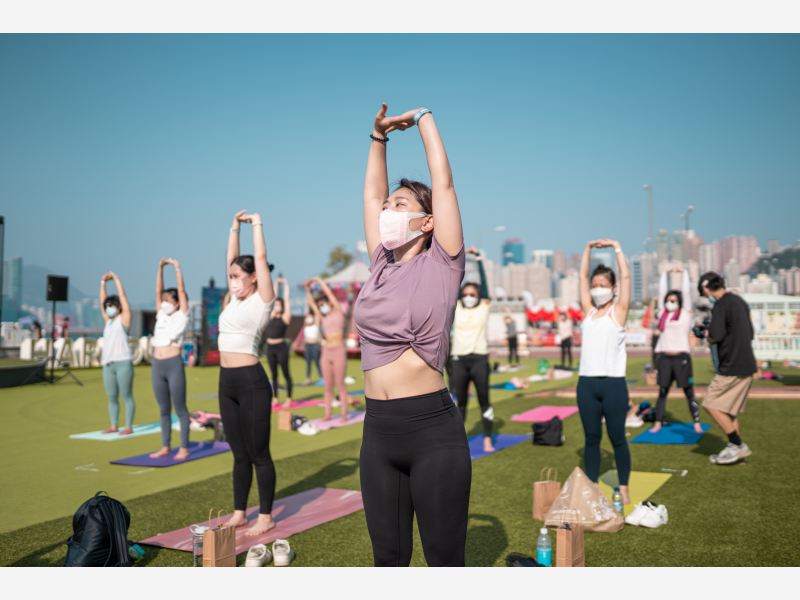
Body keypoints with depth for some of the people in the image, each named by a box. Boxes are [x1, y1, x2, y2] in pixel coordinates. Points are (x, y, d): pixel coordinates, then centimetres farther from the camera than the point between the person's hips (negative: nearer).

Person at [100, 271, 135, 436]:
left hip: (123, 363, -7)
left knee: (127, 396, -5)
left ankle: (129, 427, -3)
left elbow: (122, 295, 2)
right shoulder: (108, 321, 19)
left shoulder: (124, 318, 3)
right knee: (112, 398, 8)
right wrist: (103, 282, 19)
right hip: (108, 364, 7)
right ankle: (114, 426, 14)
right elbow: (102, 301, 22)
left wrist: (115, 278, 10)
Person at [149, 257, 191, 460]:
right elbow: (158, 291, 12)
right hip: (157, 366, 6)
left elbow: (181, 290, -3)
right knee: (164, 410, 11)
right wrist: (161, 267, 7)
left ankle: (184, 448, 5)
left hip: (174, 365, -6)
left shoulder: (181, 316, 2)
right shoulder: (161, 315, 15)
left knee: (180, 409, -1)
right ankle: (165, 447, 17)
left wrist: (177, 268, -1)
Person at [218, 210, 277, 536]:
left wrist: (257, 224, 6)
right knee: (239, 453, 15)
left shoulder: (262, 300, -4)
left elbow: (261, 258, -5)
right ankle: (239, 513, 24)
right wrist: (235, 227, 21)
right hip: (227, 382, 7)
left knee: (259, 454, 2)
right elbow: (231, 259, 20)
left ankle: (265, 517, 12)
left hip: (251, 381, -7)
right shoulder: (234, 299, 14)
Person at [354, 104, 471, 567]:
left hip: (433, 428, -5)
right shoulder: (382, 266, 12)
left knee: (445, 560, 4)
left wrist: (424, 120, 9)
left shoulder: (441, 264, -2)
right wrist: (379, 137, 19)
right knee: (388, 557, 14)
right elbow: (371, 193, 19)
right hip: (379, 429, 6)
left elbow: (444, 183, -2)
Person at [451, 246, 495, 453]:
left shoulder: (484, 307, 4)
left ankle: (487, 440, 8)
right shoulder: (456, 307, 8)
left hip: (479, 359, -2)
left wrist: (479, 259, -4)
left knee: (484, 401, 2)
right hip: (459, 359, 2)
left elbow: (484, 281, -2)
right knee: (461, 402, 9)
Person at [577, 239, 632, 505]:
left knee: (617, 438, 4)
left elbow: (626, 277, -3)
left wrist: (616, 248, 0)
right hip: (587, 383, 4)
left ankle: (624, 490, 16)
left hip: (613, 383, -3)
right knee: (591, 439, 9)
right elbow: (583, 277, 14)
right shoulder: (588, 311, 13)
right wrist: (588, 248, 11)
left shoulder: (618, 311, 3)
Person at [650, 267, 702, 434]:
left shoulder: (685, 314, 4)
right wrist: (666, 274, 24)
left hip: (681, 357, -3)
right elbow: (661, 291, 17)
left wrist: (684, 273, 13)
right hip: (664, 357, 3)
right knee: (662, 392, 7)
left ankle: (697, 424, 6)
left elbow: (686, 292, 5)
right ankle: (657, 424, 11)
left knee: (689, 393, -1)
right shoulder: (663, 314, 11)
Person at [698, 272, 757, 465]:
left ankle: (738, 446, -1)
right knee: (728, 408, 16)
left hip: (732, 367, -9)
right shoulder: (740, 302, 15)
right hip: (747, 365, 9)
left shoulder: (721, 304, -14)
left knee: (712, 405, -2)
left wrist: (708, 335, 1)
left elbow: (715, 336, -22)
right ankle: (735, 448, 18)